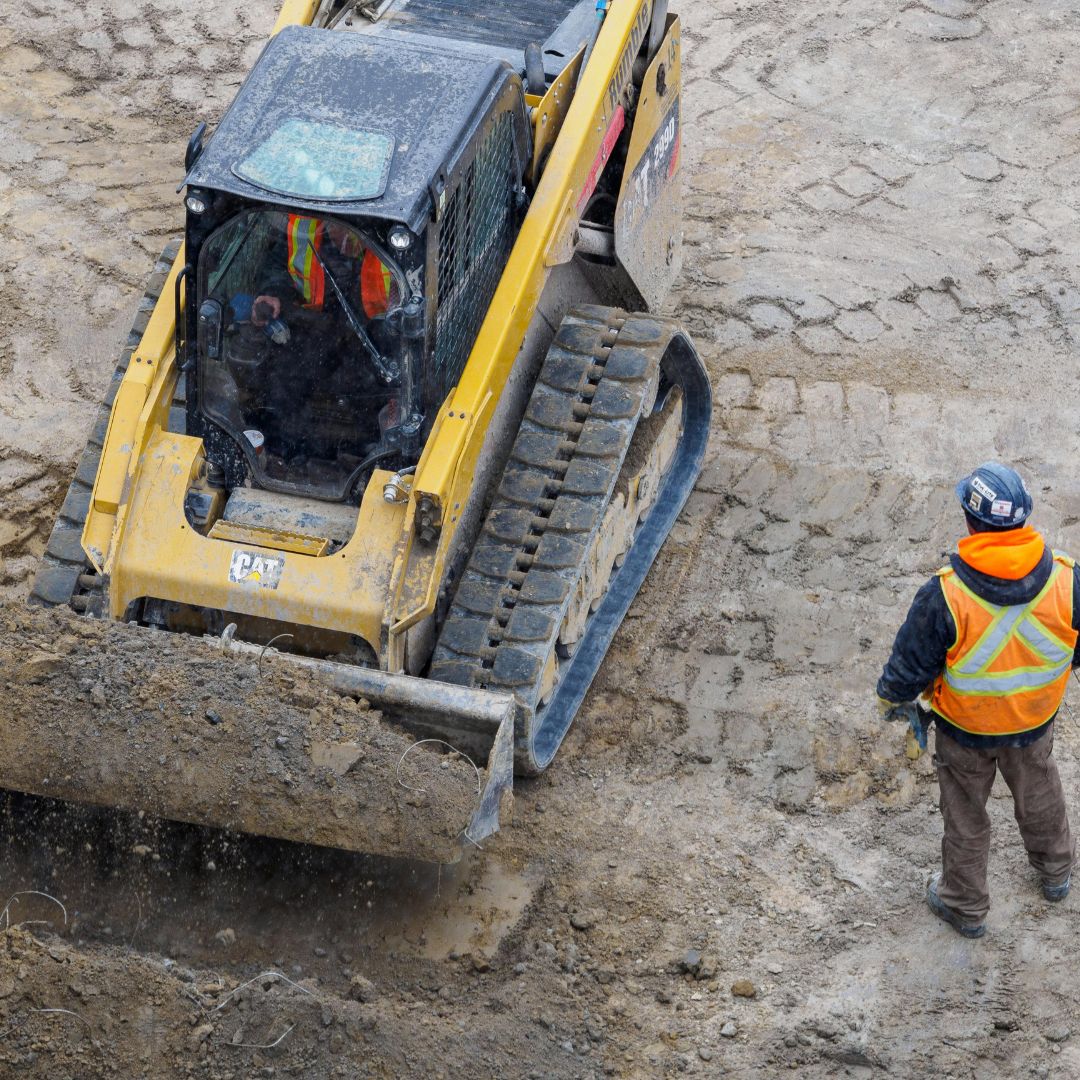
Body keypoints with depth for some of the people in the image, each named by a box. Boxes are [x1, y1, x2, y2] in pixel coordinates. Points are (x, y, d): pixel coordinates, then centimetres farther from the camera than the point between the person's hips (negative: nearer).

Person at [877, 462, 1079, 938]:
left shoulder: (945, 596, -35)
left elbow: (910, 664, -19)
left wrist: (891, 699, 3)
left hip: (965, 728, -3)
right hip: (1036, 720, 3)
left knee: (964, 811, 22)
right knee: (1039, 791, 31)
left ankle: (965, 905, 42)